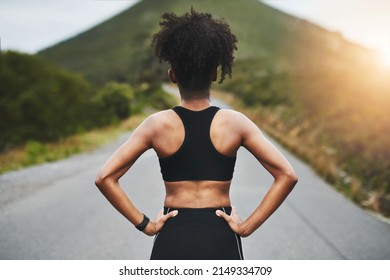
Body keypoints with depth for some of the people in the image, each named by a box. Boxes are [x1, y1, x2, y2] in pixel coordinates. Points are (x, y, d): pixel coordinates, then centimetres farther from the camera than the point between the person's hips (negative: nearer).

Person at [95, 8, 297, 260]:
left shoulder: (158, 124, -5)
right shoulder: (235, 123, -5)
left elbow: (105, 177, -9)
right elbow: (287, 175, -9)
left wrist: (144, 224, -4)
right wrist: (247, 226, -6)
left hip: (173, 240, 1)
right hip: (221, 239, 0)